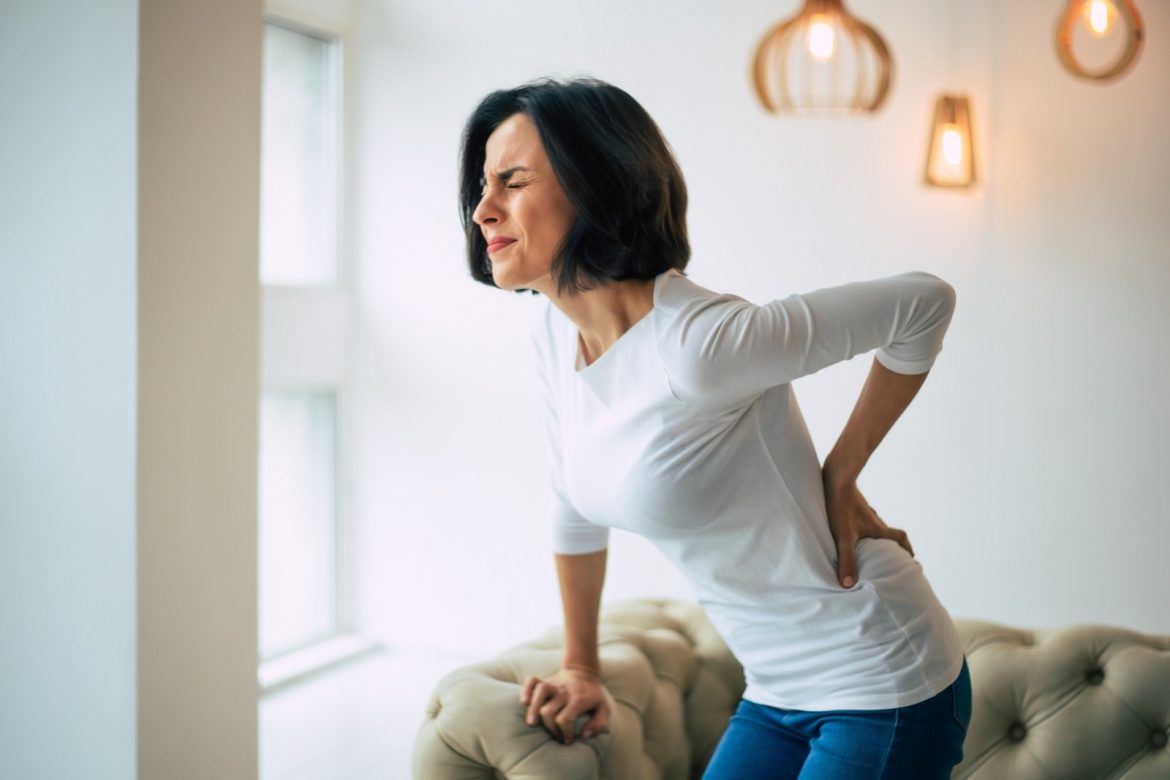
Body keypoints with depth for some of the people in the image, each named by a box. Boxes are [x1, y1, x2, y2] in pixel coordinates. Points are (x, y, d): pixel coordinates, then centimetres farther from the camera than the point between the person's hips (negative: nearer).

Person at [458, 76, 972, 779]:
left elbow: (925, 302, -19)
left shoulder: (695, 344, -27)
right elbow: (578, 507, 12)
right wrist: (581, 669, 20)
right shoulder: (556, 332, -2)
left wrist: (839, 478, -12)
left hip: (885, 695, -7)